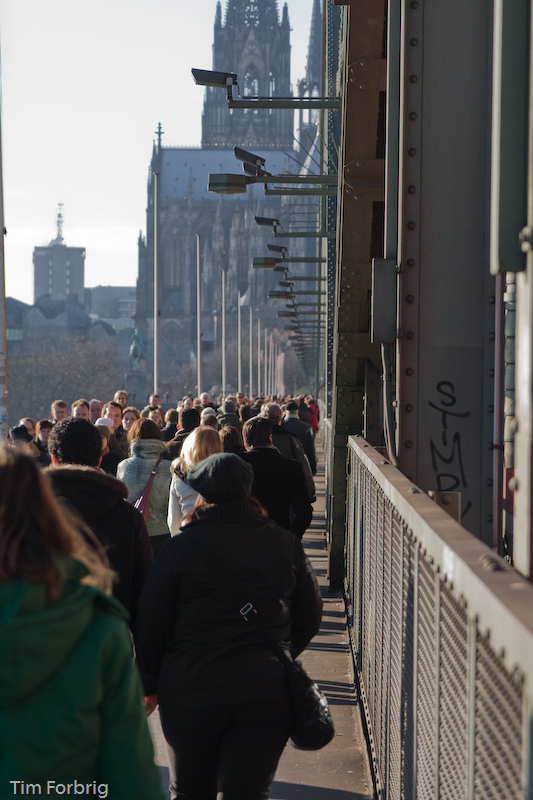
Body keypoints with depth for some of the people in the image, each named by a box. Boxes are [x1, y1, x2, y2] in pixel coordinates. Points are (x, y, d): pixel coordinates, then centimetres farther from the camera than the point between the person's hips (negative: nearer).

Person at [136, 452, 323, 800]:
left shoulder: (179, 549, -6)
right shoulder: (285, 545, 3)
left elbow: (151, 626, -3)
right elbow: (310, 616, 11)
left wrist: (150, 684, 9)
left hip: (190, 692, -1)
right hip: (266, 694, 2)